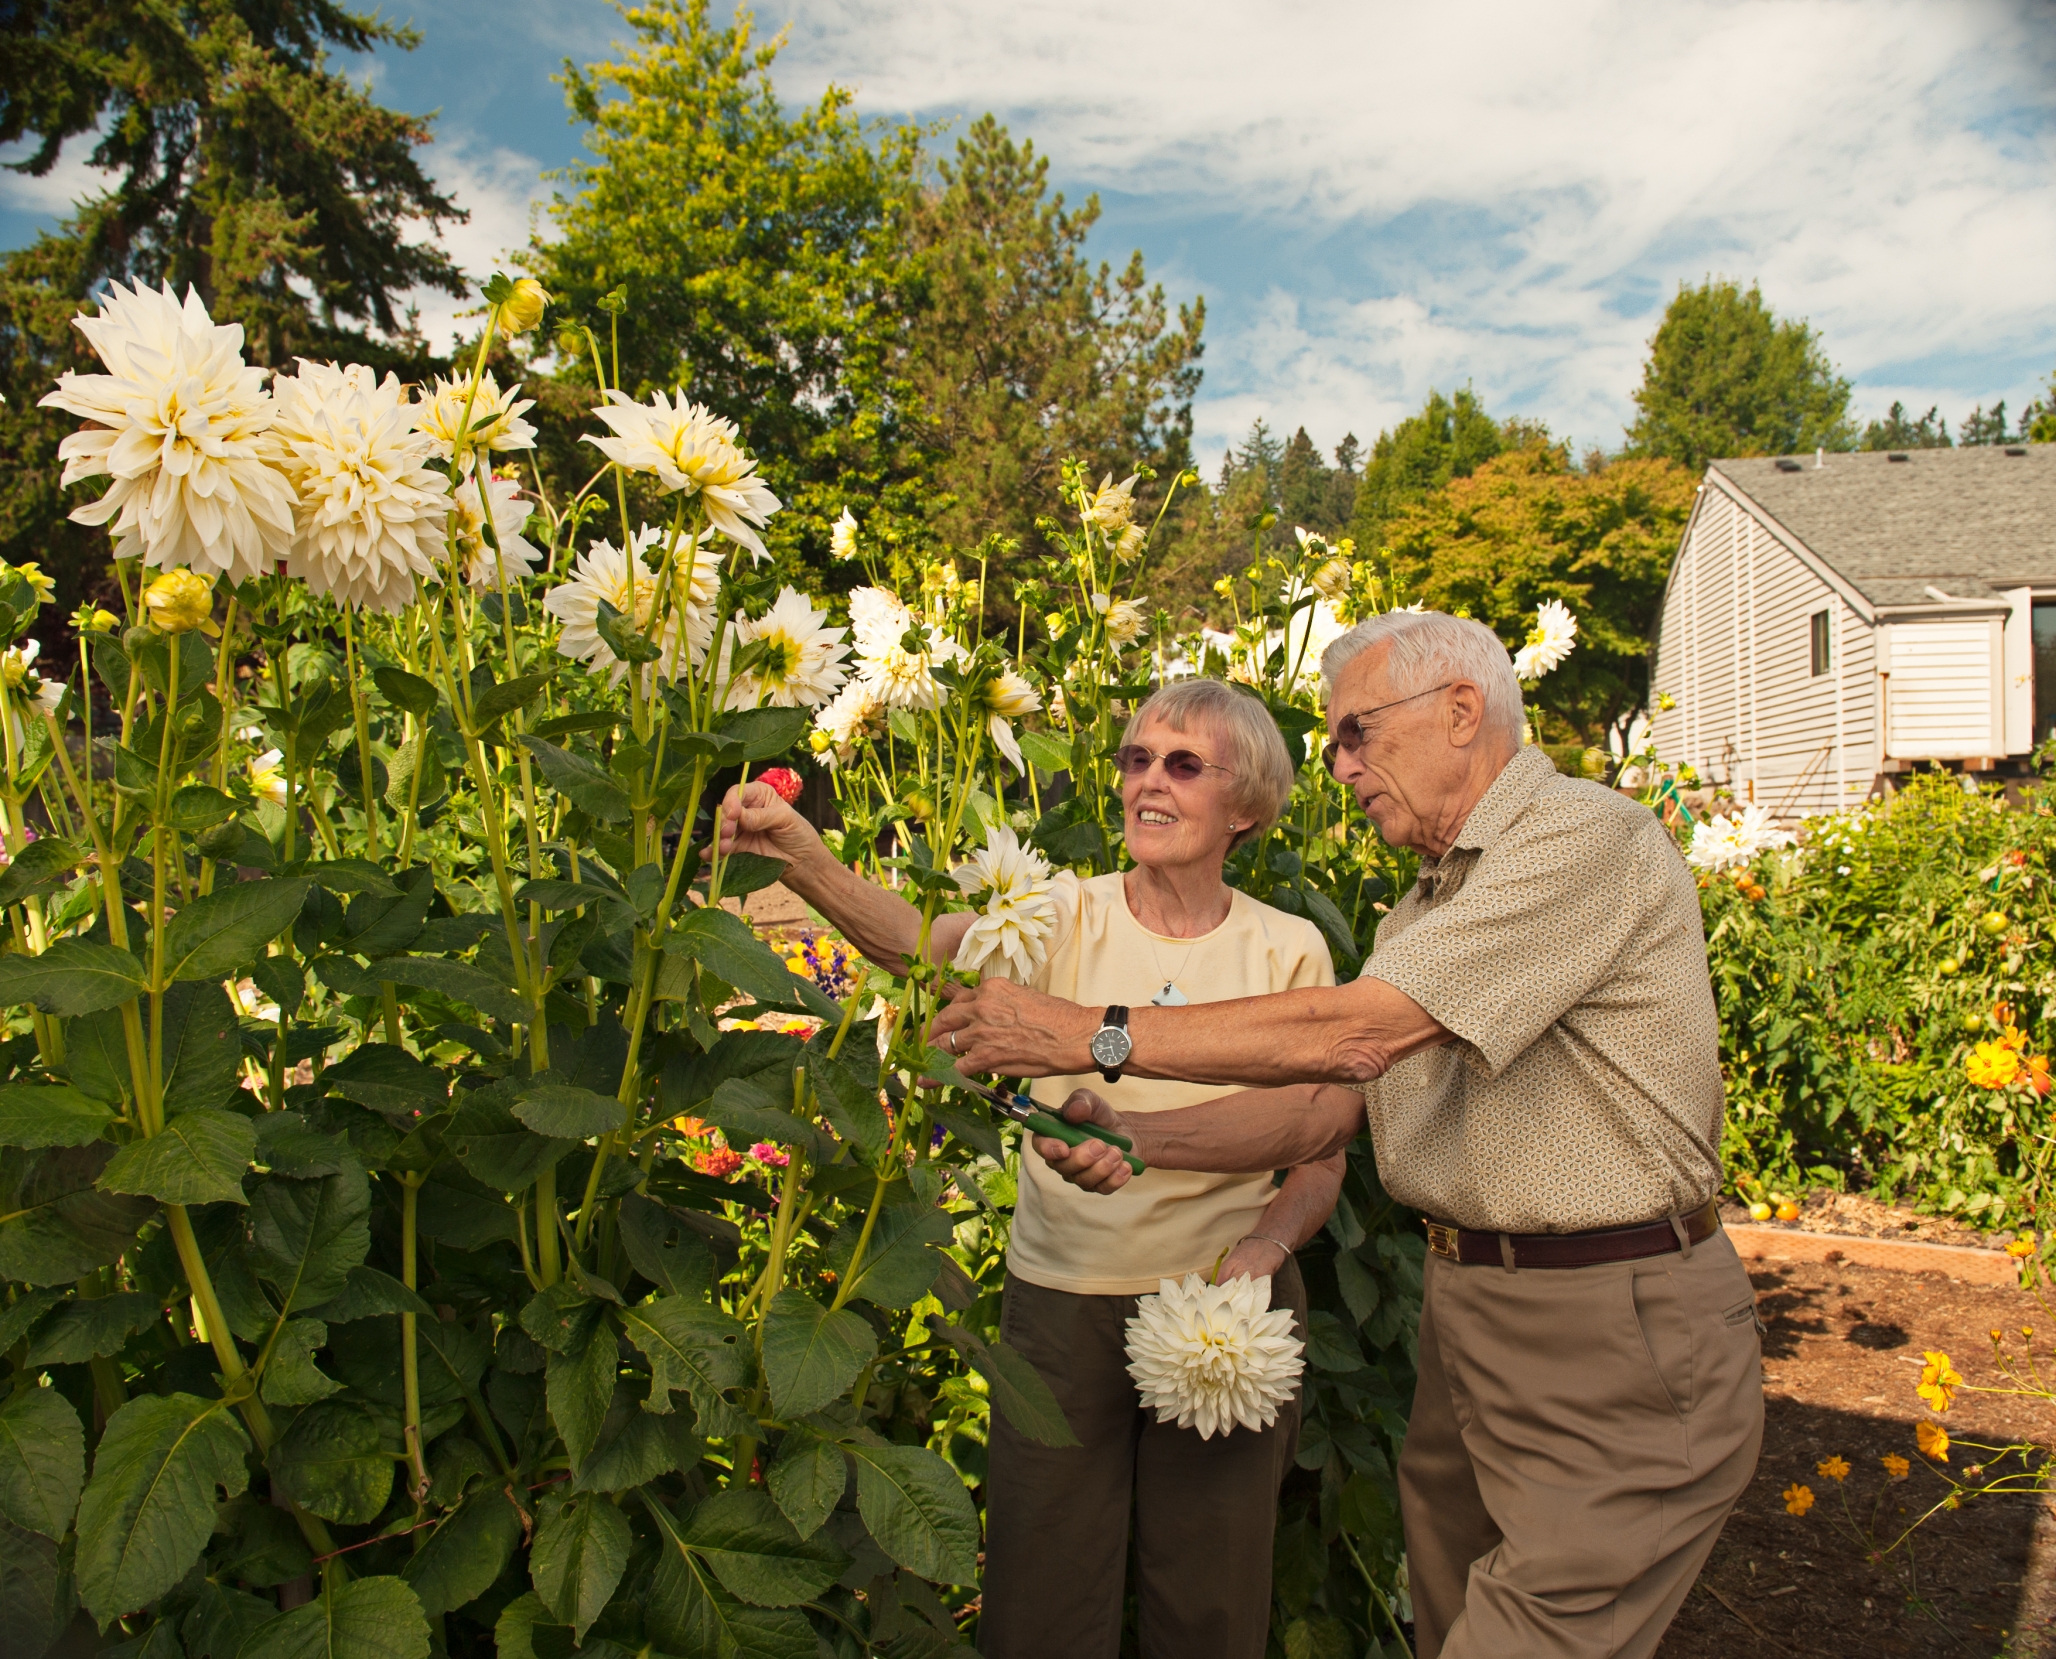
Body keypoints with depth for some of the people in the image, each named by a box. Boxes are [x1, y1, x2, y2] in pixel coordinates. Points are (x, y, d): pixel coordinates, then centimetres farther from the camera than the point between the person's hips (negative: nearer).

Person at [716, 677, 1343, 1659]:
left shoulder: (1290, 951, -1)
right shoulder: (1068, 917, -5)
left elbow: (1321, 1155, 4)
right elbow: (922, 942, -24)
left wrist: (1264, 1246, -15)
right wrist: (796, 852, -40)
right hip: (1062, 1295, 0)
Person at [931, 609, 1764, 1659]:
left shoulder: (1586, 836, -15)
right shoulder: (1426, 908, 17)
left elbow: (1353, 1034, -23)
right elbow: (1328, 1105, 10)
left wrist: (1096, 1035, -17)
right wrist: (1135, 1139, -4)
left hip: (1614, 1345, -8)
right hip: (1470, 1316, 8)